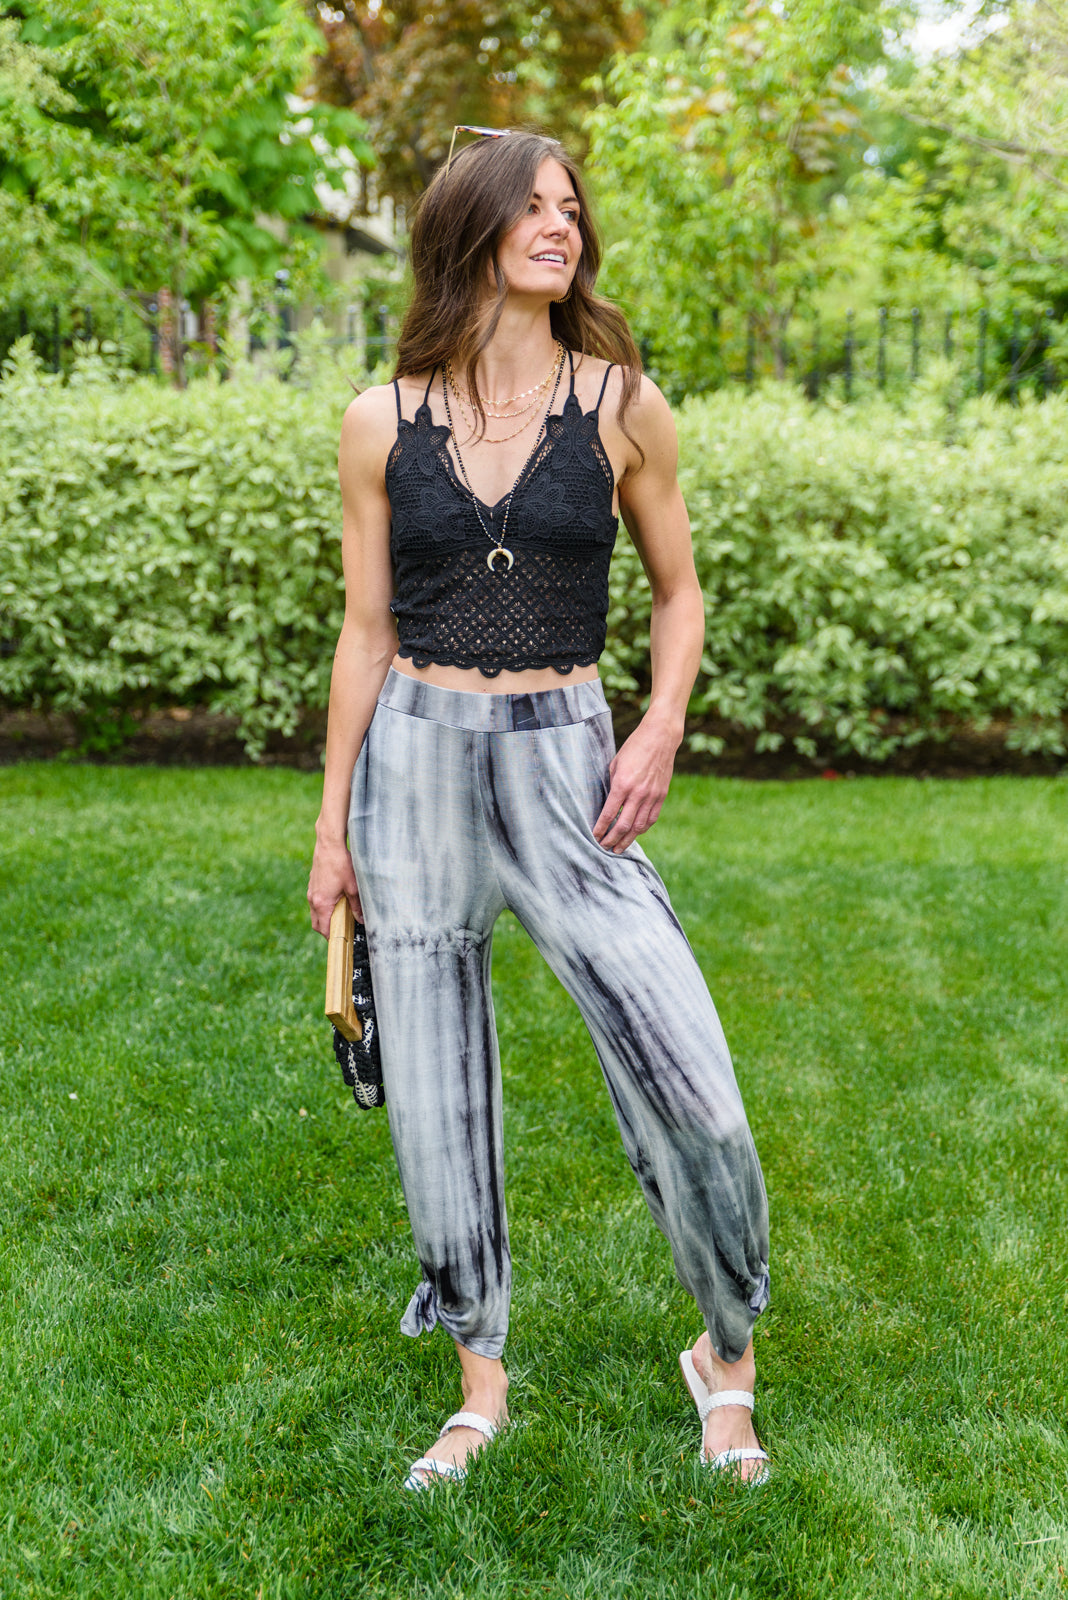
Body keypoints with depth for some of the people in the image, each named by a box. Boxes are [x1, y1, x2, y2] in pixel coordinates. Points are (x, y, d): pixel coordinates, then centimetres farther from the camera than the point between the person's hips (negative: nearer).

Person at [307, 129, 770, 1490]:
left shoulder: (622, 406, 1)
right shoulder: (382, 424, 2)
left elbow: (677, 590, 11)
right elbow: (367, 633, 7)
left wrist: (661, 729, -6)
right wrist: (333, 830, 8)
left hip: (565, 769, -1)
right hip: (414, 766, 1)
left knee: (693, 1094, -8)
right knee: (435, 1105, 7)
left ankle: (728, 1352, 19)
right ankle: (480, 1383, 27)